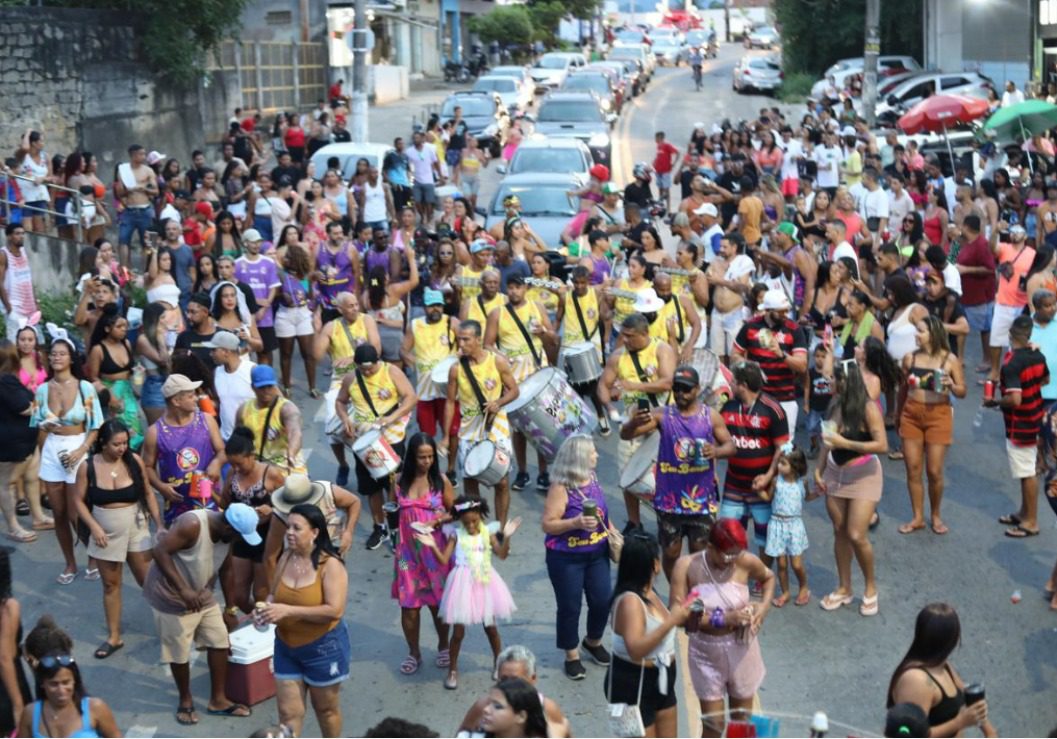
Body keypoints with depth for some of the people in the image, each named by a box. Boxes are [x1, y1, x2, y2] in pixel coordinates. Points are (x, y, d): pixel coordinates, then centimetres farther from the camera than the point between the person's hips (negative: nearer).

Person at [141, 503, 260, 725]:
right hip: (173, 598, -8)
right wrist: (183, 590, -32)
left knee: (219, 640, 7)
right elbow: (160, 551, -31)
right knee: (179, 653, 4)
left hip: (201, 594, 8)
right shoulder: (192, 524, -29)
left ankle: (218, 700, 19)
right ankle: (185, 700, 26)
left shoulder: (218, 529, -3)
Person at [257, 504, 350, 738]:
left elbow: (334, 610, -27)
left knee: (326, 709, 16)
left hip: (323, 647, -4)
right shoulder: (286, 559, -3)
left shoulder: (330, 564, -20)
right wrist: (267, 609, -15)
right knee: (288, 712, 6)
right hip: (286, 647, 4)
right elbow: (275, 596, 10)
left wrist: (288, 611, -30)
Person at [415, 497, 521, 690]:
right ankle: (452, 670, 17)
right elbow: (444, 560, -8)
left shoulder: (488, 532, 0)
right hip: (464, 583, -2)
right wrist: (433, 546, -23)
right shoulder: (456, 534, -5)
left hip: (484, 582, 2)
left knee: (491, 627, 14)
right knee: (458, 630, 2)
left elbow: (502, 554, -7)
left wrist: (507, 537, -21)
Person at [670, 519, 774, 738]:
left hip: (741, 649, 2)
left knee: (742, 721, 17)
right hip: (706, 652, -2)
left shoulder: (746, 562, -13)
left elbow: (768, 577, 10)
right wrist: (723, 618, -27)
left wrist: (765, 605, -10)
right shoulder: (687, 566, -18)